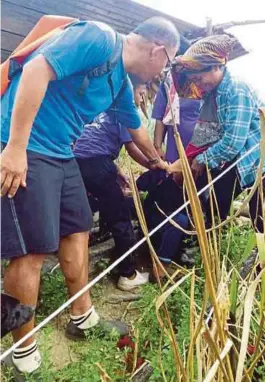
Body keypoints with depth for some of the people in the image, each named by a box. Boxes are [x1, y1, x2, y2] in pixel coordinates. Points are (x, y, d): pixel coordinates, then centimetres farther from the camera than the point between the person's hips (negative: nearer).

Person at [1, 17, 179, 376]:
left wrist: (159, 162, 45)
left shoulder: (121, 82, 16)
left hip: (60, 153, 10)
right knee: (32, 250, -6)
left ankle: (83, 317, 30)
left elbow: (137, 128, 31)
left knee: (77, 231, 13)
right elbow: (36, 70, -23)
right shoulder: (100, 38, -13)